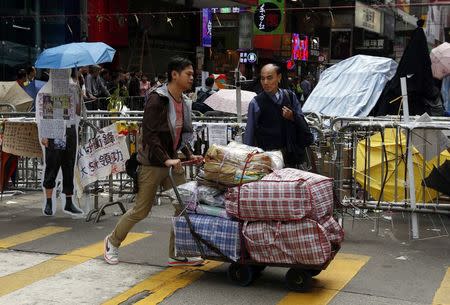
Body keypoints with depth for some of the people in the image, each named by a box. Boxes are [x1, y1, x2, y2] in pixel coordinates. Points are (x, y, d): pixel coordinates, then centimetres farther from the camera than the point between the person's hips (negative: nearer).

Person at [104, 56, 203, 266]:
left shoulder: (184, 102, 9)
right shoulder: (157, 99, -16)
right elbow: (149, 134, -21)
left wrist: (190, 155, 4)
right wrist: (166, 160, -26)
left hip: (173, 161, 7)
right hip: (152, 163, -7)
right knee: (141, 210, 3)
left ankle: (177, 255, 11)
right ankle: (113, 242, 26)